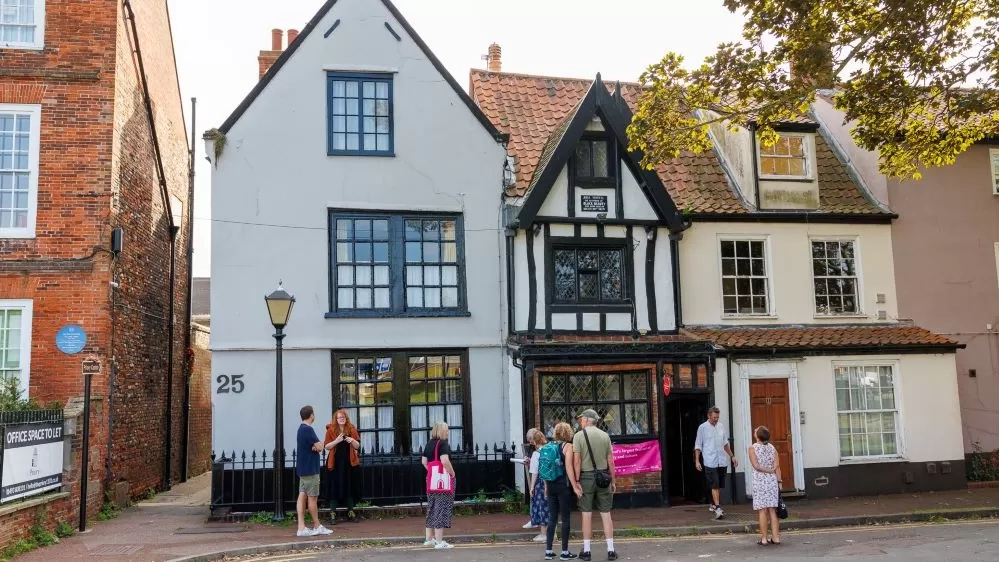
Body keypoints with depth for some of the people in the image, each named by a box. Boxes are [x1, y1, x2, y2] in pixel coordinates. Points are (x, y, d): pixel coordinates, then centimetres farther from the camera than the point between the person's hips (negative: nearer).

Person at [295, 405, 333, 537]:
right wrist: (319, 444, 0)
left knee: (302, 496, 5)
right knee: (312, 498, 0)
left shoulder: (301, 428, 14)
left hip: (303, 468, 9)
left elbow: (316, 446, 11)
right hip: (310, 469, -9)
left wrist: (316, 445, -10)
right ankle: (317, 527, 10)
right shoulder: (308, 429, -18)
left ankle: (301, 527, 3)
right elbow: (319, 447, -20)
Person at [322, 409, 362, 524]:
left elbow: (357, 446, 9)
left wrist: (352, 441, -11)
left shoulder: (352, 429, 6)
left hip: (349, 462, 3)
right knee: (335, 487, -1)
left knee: (350, 487, 8)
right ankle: (332, 513, 7)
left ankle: (350, 512, 18)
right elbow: (326, 446, -5)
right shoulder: (331, 430, -1)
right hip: (335, 463, -3)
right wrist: (336, 441, -19)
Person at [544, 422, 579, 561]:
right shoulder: (567, 446, -7)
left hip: (551, 486, 5)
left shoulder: (549, 446, 9)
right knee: (565, 519, 3)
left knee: (552, 518, 11)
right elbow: (568, 467, -16)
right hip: (564, 486, -5)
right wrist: (575, 486, -14)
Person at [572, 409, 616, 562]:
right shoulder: (605, 435, 4)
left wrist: (577, 481, -8)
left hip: (586, 477, -2)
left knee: (587, 514, 4)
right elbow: (610, 461, 3)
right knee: (606, 514, 6)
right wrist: (613, 481, 10)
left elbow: (576, 460, -12)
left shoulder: (579, 436, -5)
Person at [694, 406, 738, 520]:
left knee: (719, 486, 10)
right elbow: (698, 446, 0)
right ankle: (718, 508, -15)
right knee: (714, 486, -11)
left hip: (722, 461, 5)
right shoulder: (703, 428, -2)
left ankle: (713, 504, 26)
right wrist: (697, 461, -5)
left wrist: (732, 456, 19)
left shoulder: (721, 427, 11)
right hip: (710, 462, -5)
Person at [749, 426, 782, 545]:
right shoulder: (772, 447, 4)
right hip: (772, 481, 3)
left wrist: (769, 471, -2)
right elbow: (777, 466, 0)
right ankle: (776, 537, 7)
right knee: (773, 510, 7)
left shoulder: (753, 448, -5)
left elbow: (756, 466, -13)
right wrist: (779, 481, 2)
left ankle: (764, 538, 1)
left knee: (762, 511, 0)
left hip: (759, 481, -3)